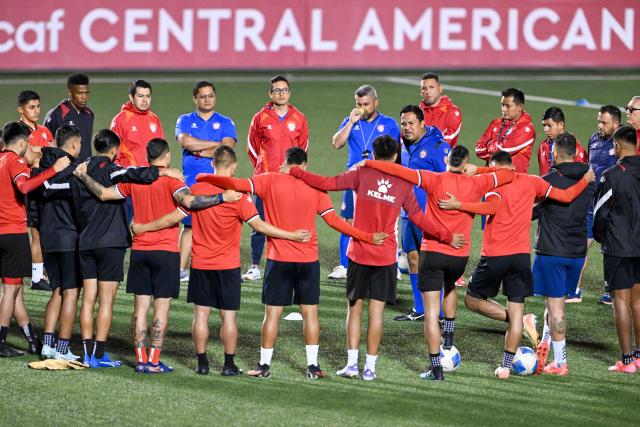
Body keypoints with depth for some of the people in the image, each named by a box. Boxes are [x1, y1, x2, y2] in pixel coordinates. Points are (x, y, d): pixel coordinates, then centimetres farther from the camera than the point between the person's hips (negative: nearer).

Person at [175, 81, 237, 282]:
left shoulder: (225, 123, 10)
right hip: (191, 181, 0)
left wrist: (199, 150, -5)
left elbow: (227, 149, -6)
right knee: (189, 226, 0)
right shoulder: (185, 121, 12)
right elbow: (185, 141, -9)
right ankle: (181, 269, 3)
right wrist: (216, 145, -6)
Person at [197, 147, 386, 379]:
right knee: (310, 312, 7)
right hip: (308, 260, 1)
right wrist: (367, 237, 3)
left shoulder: (271, 181, -3)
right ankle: (313, 366, 6)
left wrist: (204, 178, 4)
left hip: (278, 258, -1)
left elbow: (236, 184, -8)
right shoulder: (315, 187, 1)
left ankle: (264, 365, 8)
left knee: (272, 313, 5)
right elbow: (334, 221, -2)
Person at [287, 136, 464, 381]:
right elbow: (419, 218, 1)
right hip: (386, 257, 1)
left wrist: (294, 172, -2)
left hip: (359, 253, -1)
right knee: (376, 310, 3)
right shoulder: (404, 184, 1)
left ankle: (352, 363, 4)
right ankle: (370, 367, 3)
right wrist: (447, 237, 11)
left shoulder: (362, 174, -3)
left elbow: (326, 183, -9)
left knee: (355, 307, 9)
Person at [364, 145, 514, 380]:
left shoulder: (435, 181, -9)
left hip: (433, 252, -3)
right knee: (450, 288, 36)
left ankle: (436, 367, -3)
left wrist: (368, 164, -9)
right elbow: (508, 174, 10)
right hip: (460, 255, 3)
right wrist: (478, 170, 10)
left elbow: (400, 171, -16)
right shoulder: (476, 184, -3)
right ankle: (449, 337, 31)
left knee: (431, 311, 0)